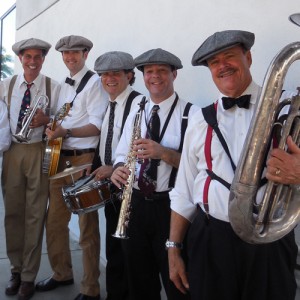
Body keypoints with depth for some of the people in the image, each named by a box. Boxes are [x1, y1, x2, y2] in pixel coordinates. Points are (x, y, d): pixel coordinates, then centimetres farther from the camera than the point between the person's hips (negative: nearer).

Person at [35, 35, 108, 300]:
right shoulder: (63, 85, 17)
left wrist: (66, 132, -25)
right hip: (60, 157, 7)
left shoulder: (95, 82, -6)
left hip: (84, 159, -7)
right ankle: (62, 273, 31)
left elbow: (98, 125, -15)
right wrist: (50, 124, 3)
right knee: (55, 219, 12)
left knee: (87, 224, 1)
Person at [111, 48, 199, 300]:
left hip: (172, 206, -5)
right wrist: (119, 168, -10)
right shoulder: (136, 113, 12)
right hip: (136, 203, 5)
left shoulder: (191, 114, -7)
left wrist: (164, 153, -28)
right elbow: (122, 154, 12)